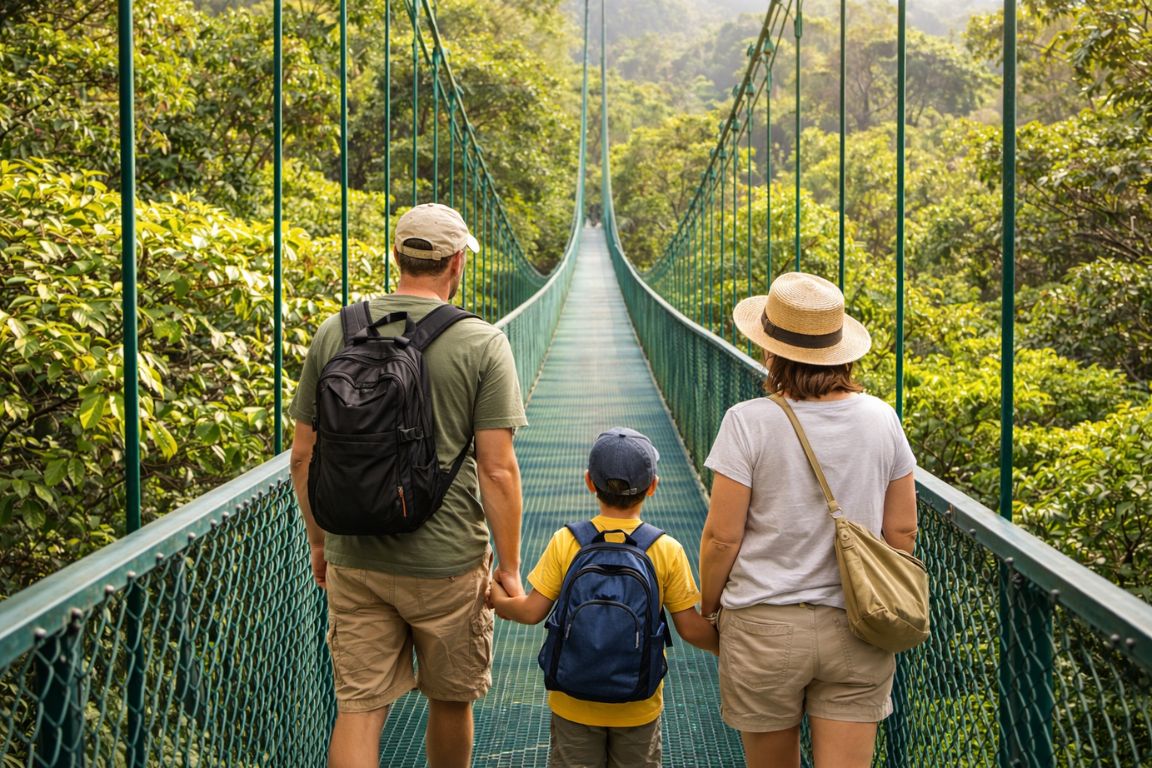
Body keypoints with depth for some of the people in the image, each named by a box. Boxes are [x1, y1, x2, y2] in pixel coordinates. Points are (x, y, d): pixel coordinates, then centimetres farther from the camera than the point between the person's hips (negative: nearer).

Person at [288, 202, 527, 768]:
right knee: (450, 701, 17)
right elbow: (497, 470, -11)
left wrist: (319, 540, 18)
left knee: (357, 710, 5)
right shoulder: (482, 344, -9)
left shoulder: (336, 333, 1)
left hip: (353, 559, 2)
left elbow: (303, 455, 5)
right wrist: (509, 568, -1)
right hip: (448, 564, -2)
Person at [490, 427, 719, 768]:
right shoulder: (668, 551, -8)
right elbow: (690, 628, -5)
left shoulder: (565, 542, -9)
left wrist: (500, 600, 15)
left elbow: (532, 612, -6)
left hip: (574, 705, 0)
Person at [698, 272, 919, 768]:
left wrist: (708, 608, 6)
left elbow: (722, 536, -11)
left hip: (764, 629, -2)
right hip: (856, 632, 2)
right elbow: (902, 530, 5)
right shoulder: (880, 419, -1)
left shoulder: (750, 422, -12)